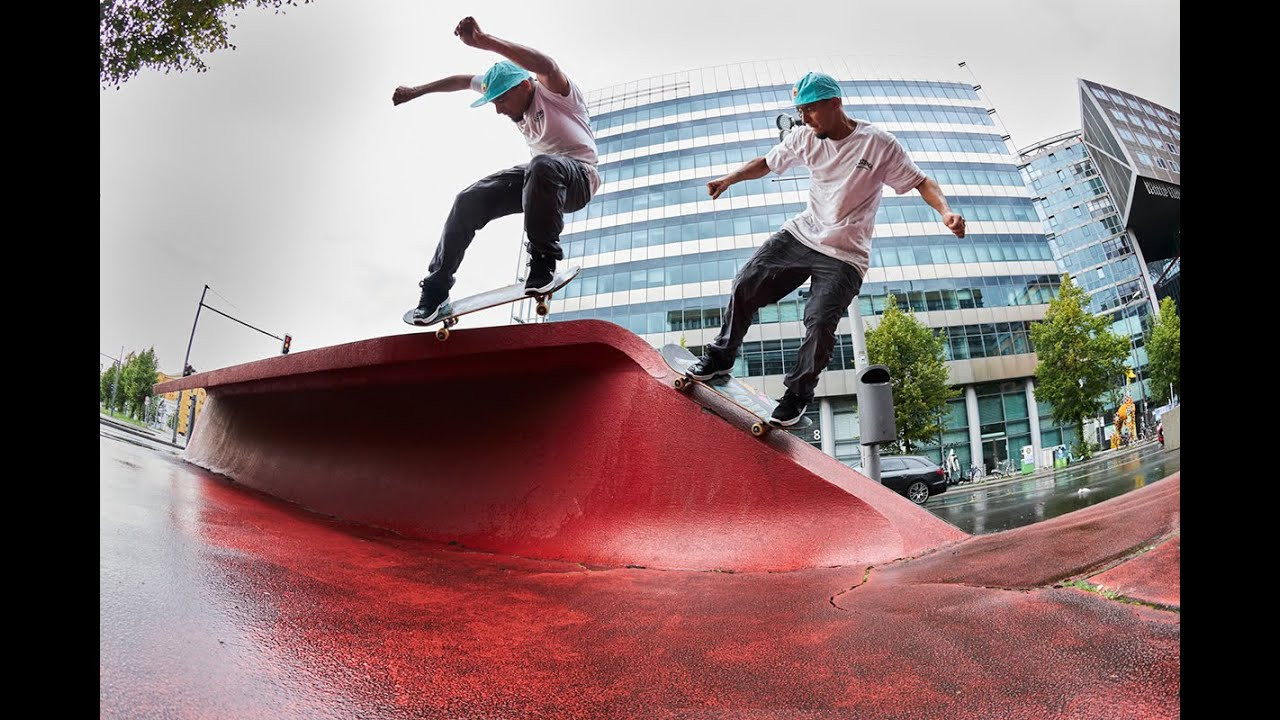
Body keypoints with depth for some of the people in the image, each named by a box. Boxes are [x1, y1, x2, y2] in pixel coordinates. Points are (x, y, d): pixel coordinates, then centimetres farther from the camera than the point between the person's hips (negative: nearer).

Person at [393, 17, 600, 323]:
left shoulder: (553, 90, -19)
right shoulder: (509, 90, 3)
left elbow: (546, 66, -44)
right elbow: (463, 81, 20)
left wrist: (484, 41, -54)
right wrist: (416, 91, 26)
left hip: (578, 177, -7)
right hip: (537, 176, 7)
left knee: (542, 166, -42)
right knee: (469, 201, -9)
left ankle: (543, 263, -31)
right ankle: (435, 289, -2)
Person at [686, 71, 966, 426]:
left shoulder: (879, 144, -12)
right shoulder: (805, 138, 0)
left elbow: (921, 181, -8)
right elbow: (766, 163, 13)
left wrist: (945, 211, -27)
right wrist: (730, 178, -4)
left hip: (845, 256, -5)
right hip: (801, 234, 5)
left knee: (820, 324, -19)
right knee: (744, 287, -3)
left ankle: (798, 395, 4)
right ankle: (721, 357, 18)